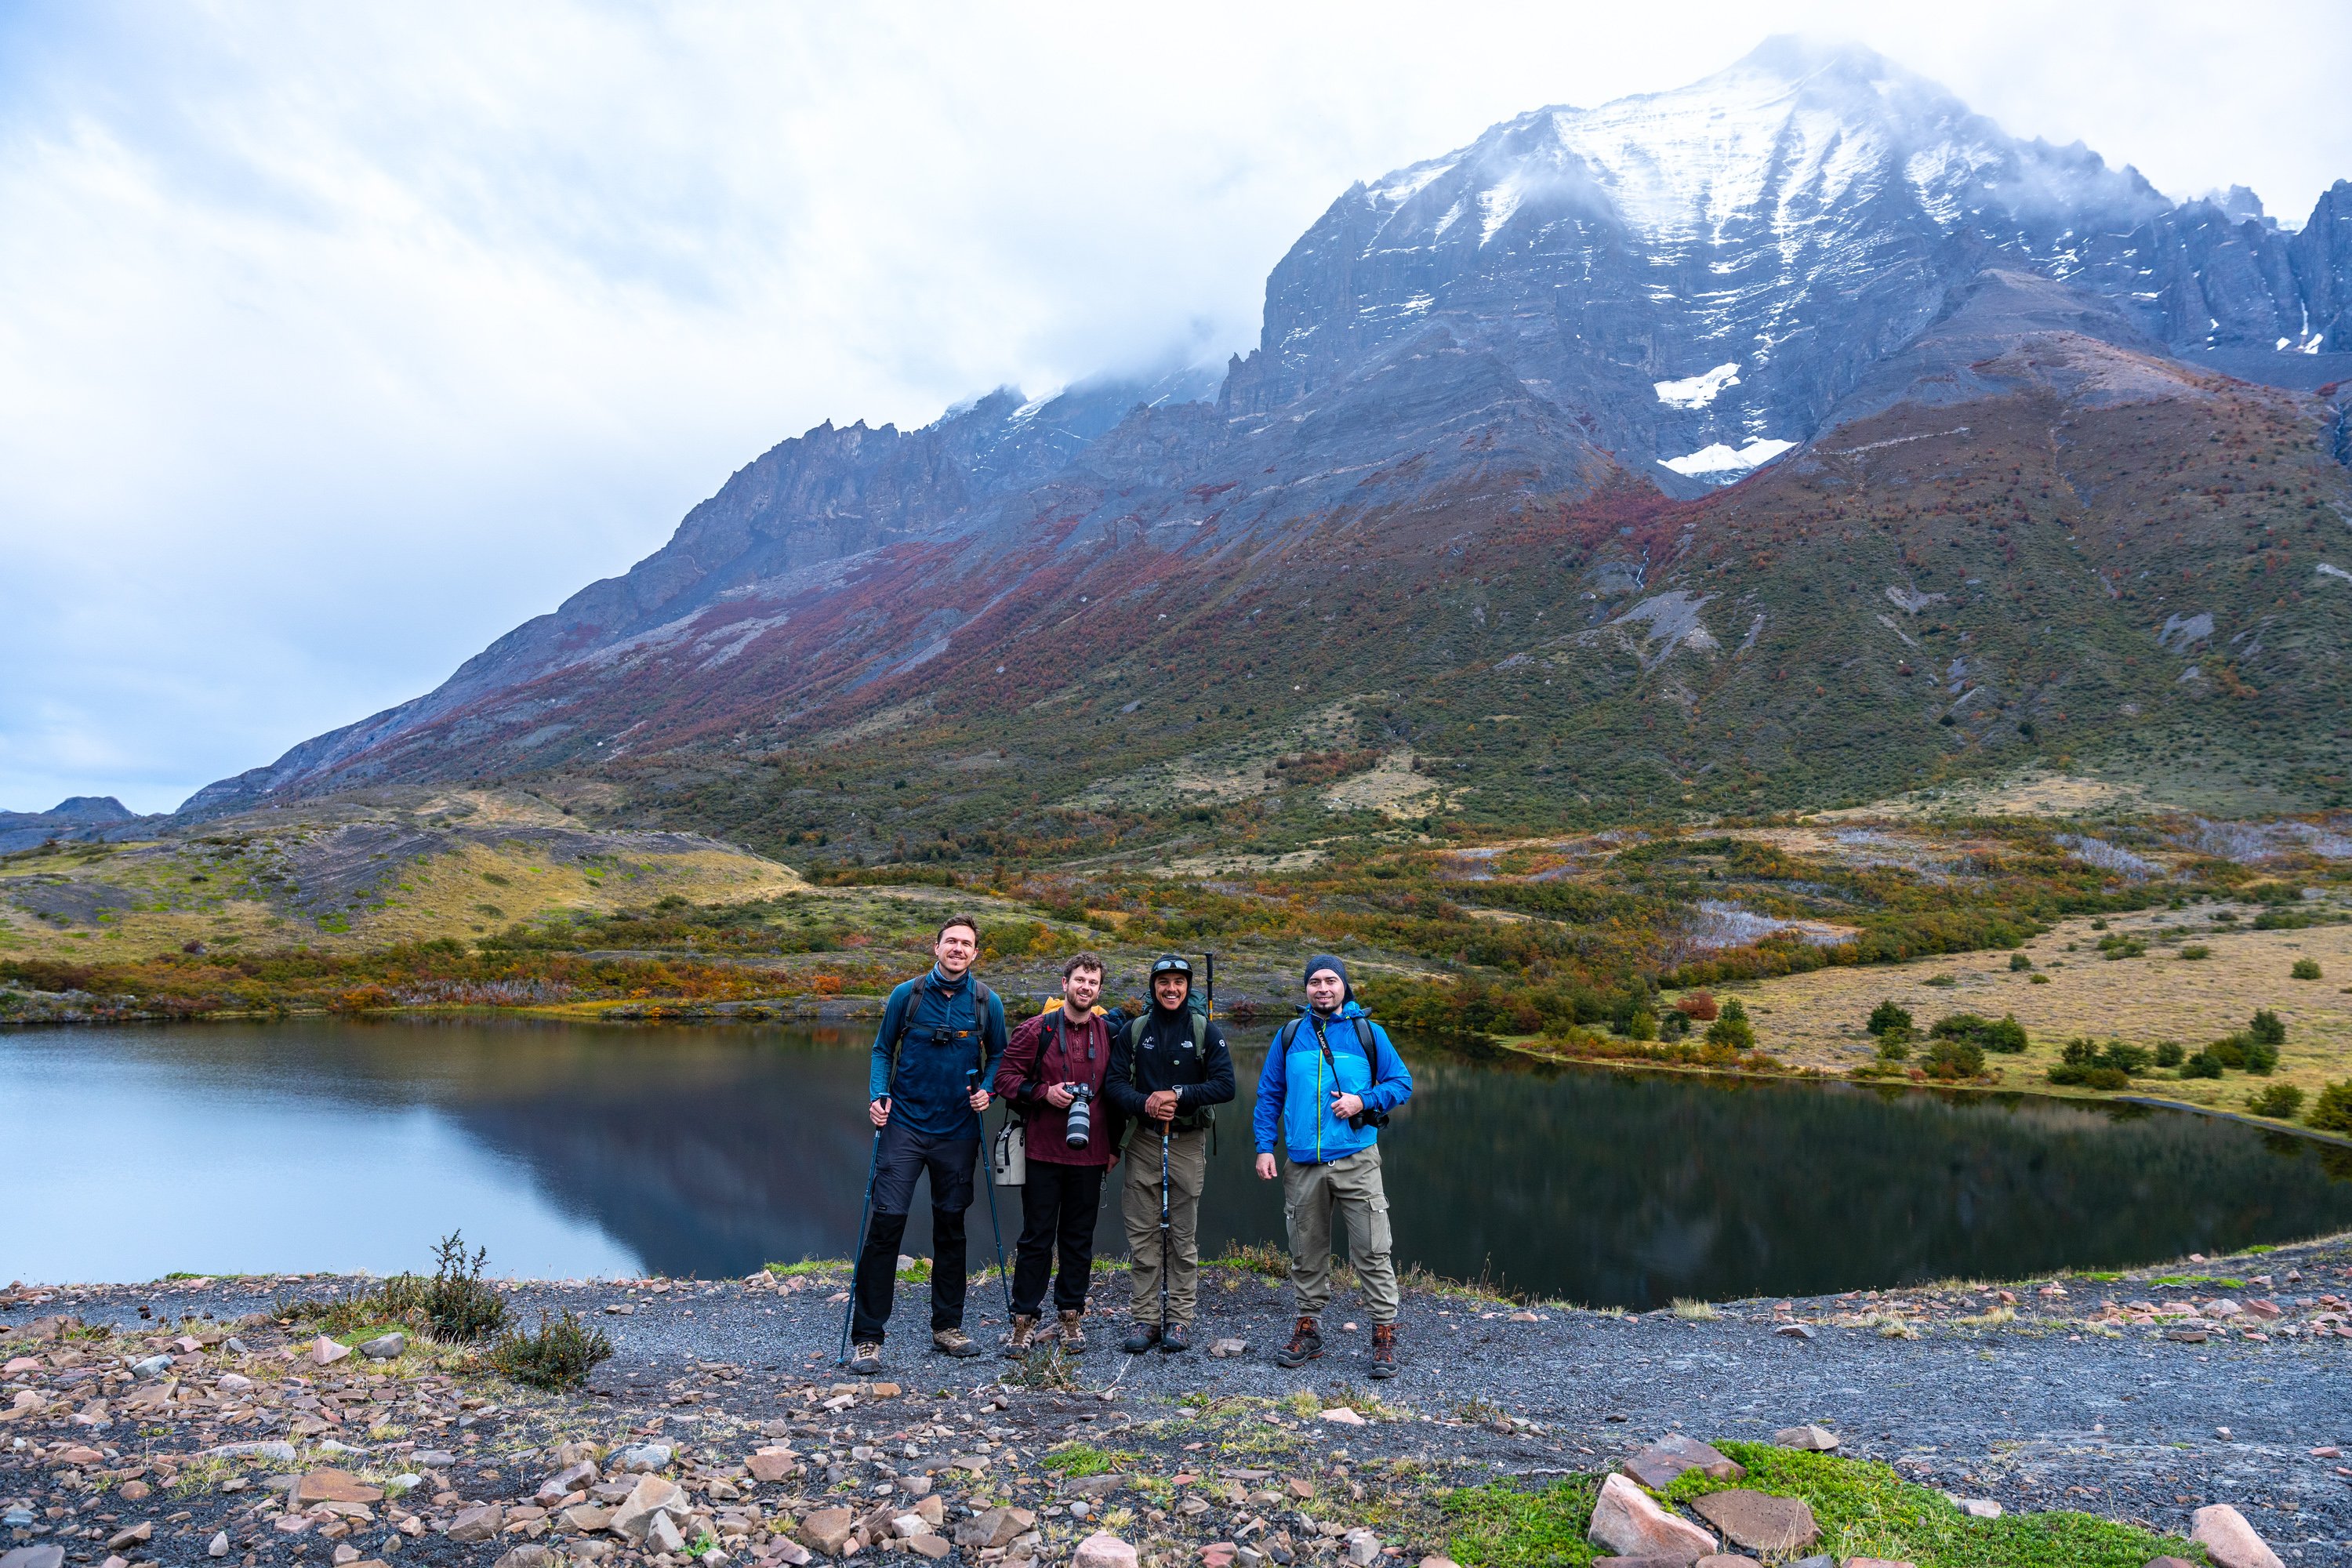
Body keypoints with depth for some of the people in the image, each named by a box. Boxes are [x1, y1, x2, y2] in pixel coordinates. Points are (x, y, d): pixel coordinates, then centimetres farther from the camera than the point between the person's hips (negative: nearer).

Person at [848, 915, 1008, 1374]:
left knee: (951, 1226, 11)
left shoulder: (987, 1003, 0)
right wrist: (877, 1095, -8)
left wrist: (986, 1089, -5)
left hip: (958, 1130, 2)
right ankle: (867, 1338, 1)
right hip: (905, 1125, -2)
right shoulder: (908, 994, -3)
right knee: (887, 1221, -8)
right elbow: (883, 1049, 6)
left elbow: (998, 1055, 12)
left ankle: (947, 1327, 26)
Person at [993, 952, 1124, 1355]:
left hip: (1090, 1156, 3)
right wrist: (1044, 1092, -16)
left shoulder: (1108, 1034, 6)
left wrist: (1115, 1144, 12)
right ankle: (1025, 1320, 13)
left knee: (1079, 1238, 10)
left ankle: (1072, 1317, 22)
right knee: (1036, 1238, 3)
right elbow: (1005, 1078, -2)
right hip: (1043, 1153, -2)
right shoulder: (1036, 1030, -2)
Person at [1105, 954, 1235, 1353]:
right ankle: (1145, 1317, 12)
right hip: (1144, 1142, 1)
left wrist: (1179, 1095, -18)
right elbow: (1115, 1083, 1)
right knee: (1141, 1235, 3)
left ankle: (1179, 1319, 14)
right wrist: (1144, 1103, -18)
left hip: (1188, 1144, -1)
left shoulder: (1206, 1032, 2)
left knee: (1184, 1237, 5)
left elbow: (1225, 1086, -6)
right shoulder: (1133, 1031, 6)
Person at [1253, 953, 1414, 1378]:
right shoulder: (1289, 1035, 8)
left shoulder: (1368, 1032, 3)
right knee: (1306, 1253, 11)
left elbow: (1401, 1082, 6)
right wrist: (1265, 1146, 4)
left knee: (1372, 1252, -3)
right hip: (1303, 1164, 2)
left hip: (1356, 1161, -2)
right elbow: (1269, 1095, 13)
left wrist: (1363, 1100, -11)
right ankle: (1309, 1330, 25)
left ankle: (1385, 1335, 8)